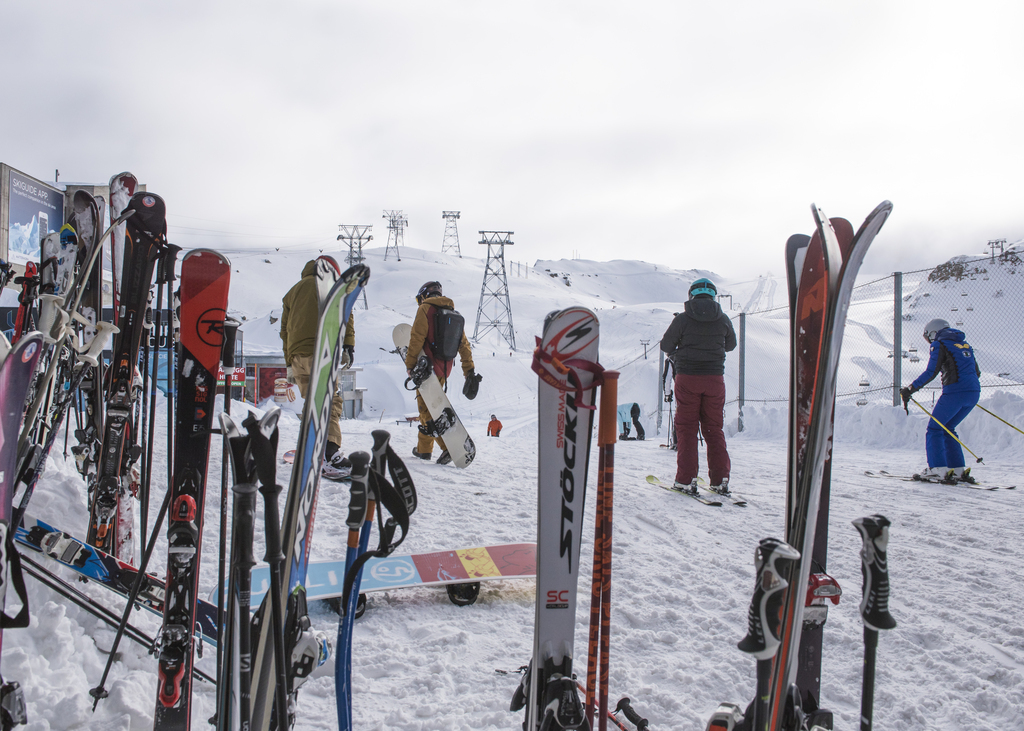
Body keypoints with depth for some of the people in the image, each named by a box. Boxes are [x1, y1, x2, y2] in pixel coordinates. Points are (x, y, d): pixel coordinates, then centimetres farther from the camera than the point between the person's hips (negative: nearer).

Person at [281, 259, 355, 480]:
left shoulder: (292, 292, 27)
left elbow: (285, 329, 24)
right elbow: (345, 315, 1)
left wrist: (289, 364, 26)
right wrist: (348, 346, -2)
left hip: (296, 354, 5)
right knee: (330, 403, -12)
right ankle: (331, 454, -28)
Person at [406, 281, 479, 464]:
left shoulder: (425, 308, -6)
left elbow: (417, 339, -12)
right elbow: (464, 344, 13)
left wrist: (410, 365, -6)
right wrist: (470, 371, 15)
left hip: (427, 366, -7)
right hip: (445, 369, 7)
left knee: (426, 409, -4)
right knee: (428, 405, 19)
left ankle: (449, 446, -16)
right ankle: (424, 448, 25)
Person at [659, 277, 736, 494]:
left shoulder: (683, 319, -7)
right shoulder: (723, 319, 1)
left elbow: (666, 345, 0)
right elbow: (730, 345, 17)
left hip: (687, 378, -2)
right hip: (715, 377, 3)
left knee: (686, 428, 5)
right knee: (714, 429, 10)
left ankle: (686, 478, 1)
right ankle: (720, 479, 8)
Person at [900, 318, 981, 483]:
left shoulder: (939, 344, 0)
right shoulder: (964, 343, 22)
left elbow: (931, 372, -12)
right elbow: (976, 371, 24)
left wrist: (911, 389, -10)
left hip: (955, 392, -7)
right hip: (974, 393, 7)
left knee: (934, 428, 4)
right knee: (948, 429, 19)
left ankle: (938, 469, -7)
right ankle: (958, 470, 11)